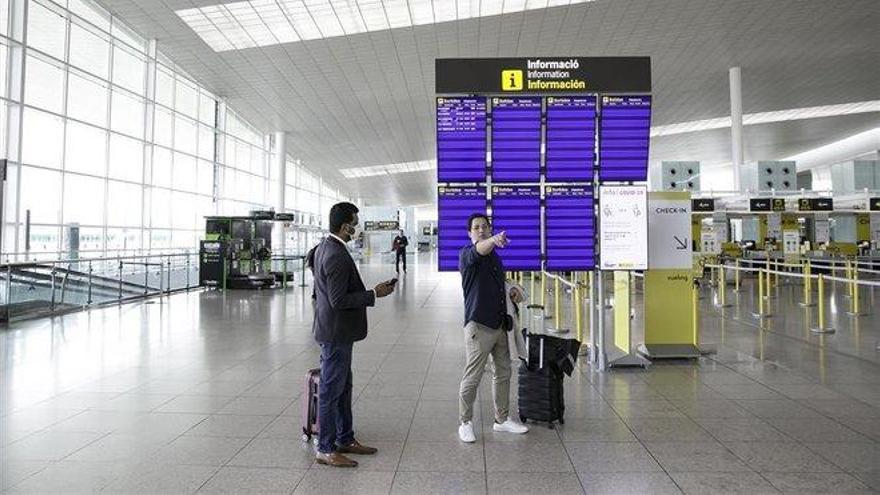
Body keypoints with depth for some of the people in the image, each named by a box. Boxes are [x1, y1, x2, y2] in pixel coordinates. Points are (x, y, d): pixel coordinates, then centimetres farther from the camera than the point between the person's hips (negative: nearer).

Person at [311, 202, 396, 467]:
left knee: (342, 388, 19)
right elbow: (339, 300, -25)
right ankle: (325, 450, 14)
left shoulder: (324, 247, 9)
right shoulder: (337, 256, -23)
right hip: (336, 332, -11)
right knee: (331, 391, 1)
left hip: (333, 328, 11)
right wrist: (374, 294, -18)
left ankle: (345, 439, 31)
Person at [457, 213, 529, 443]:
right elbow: (478, 251, -34)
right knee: (473, 377, -2)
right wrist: (493, 240, -55)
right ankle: (465, 423, 14)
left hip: (499, 324, 8)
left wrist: (511, 291, 6)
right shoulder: (467, 255, -8)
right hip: (478, 326, -7)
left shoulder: (495, 257, 15)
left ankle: (502, 419, 29)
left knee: (503, 372, 15)